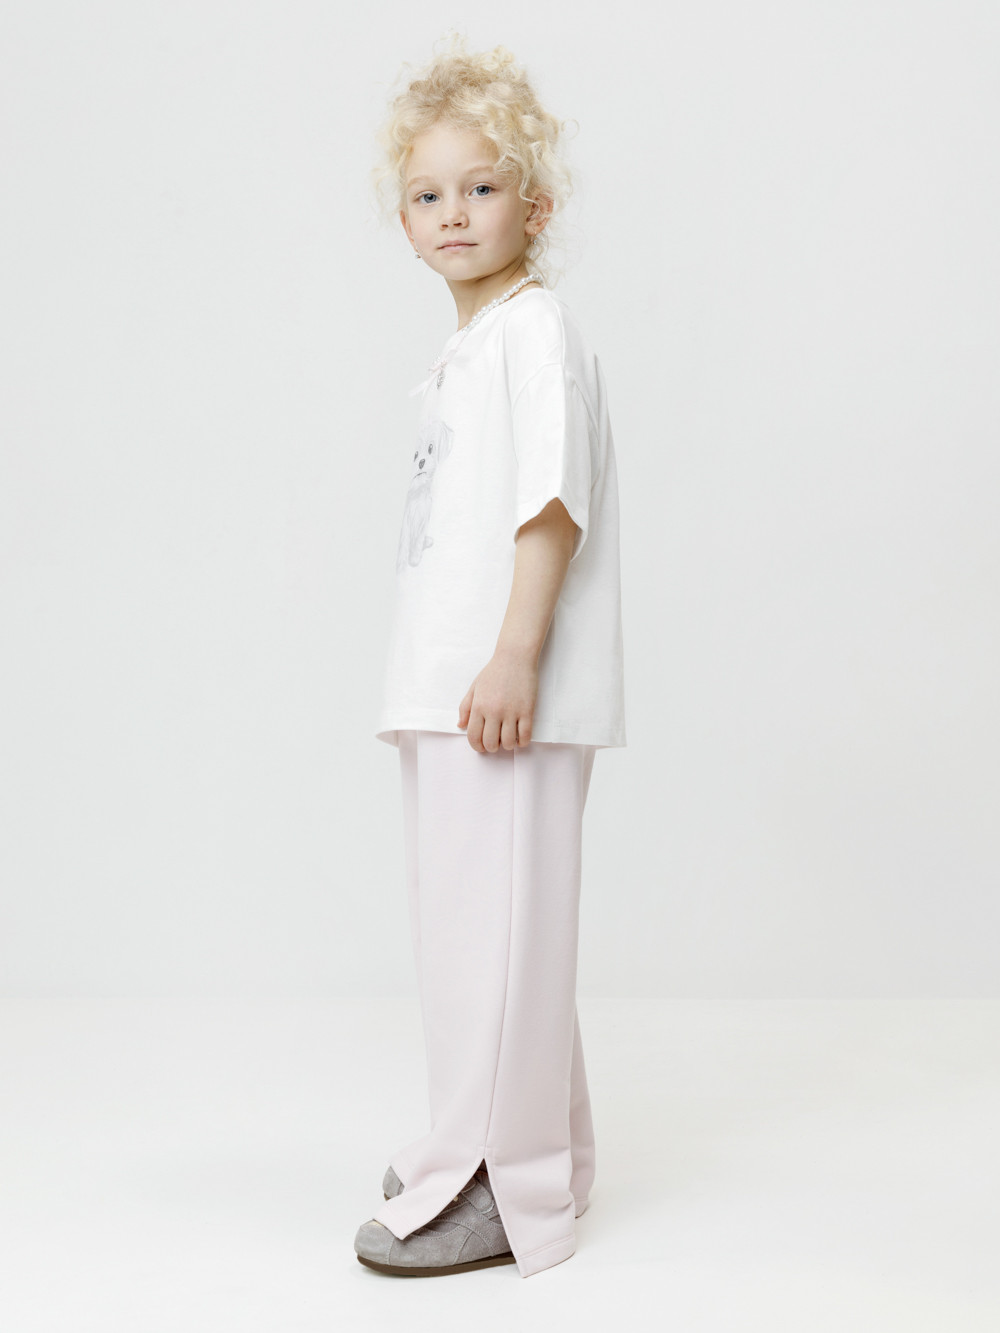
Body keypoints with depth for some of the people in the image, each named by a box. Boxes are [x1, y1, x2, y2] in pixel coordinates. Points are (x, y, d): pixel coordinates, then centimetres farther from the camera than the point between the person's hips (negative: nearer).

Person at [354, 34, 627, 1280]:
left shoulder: (537, 326, -7)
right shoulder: (461, 351, 21)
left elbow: (554, 499, -17)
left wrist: (515, 657, -24)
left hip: (507, 691, -10)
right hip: (445, 687, 10)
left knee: (497, 921, -6)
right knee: (464, 918, 16)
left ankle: (501, 1187, 3)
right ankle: (529, 1146, 29)